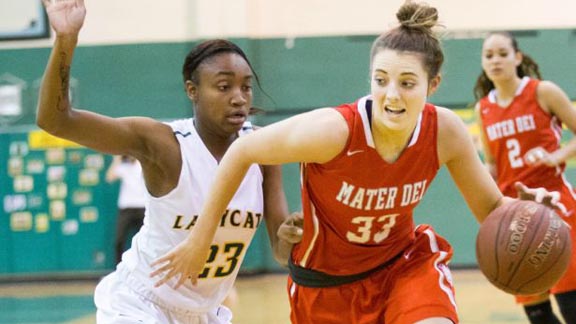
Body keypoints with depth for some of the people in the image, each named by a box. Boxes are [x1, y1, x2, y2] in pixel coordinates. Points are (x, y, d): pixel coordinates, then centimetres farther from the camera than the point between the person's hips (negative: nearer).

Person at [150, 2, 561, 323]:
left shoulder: (445, 131, -20)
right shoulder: (334, 130, -31)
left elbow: (491, 208, -7)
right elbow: (241, 152, -19)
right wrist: (200, 239, -13)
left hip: (403, 262, 2)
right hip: (326, 282, -2)